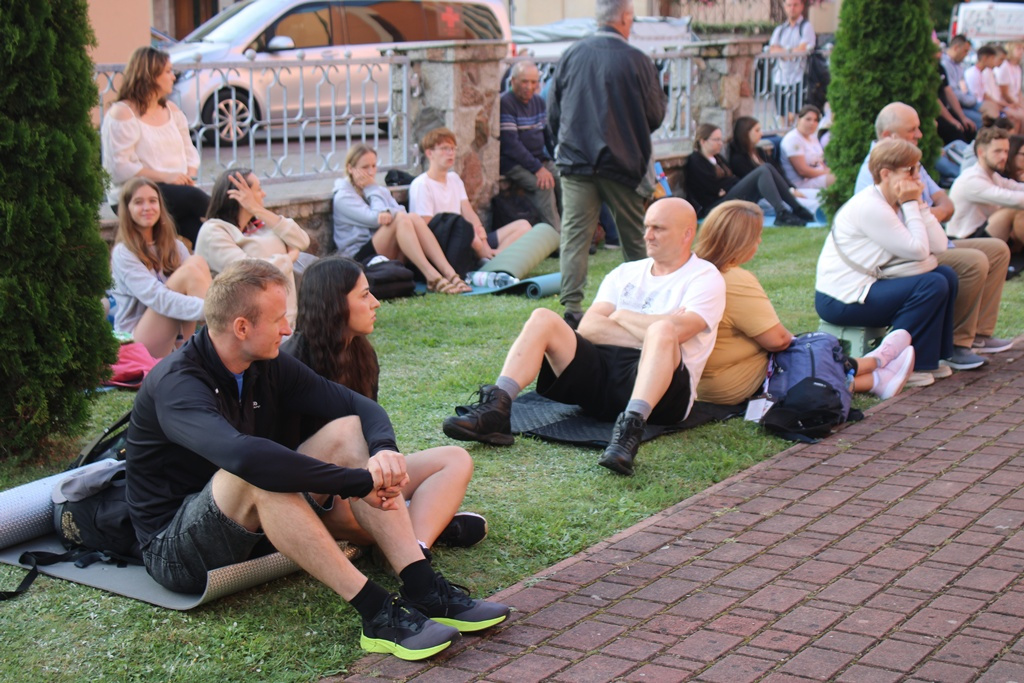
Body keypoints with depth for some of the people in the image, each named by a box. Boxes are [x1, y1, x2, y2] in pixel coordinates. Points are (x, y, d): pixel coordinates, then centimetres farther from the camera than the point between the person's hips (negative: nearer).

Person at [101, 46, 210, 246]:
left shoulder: (171, 109, 18)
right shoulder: (122, 114, -4)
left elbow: (190, 152, 18)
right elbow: (119, 167, -13)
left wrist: (190, 176, -5)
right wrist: (163, 177, -19)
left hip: (179, 188, 5)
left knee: (196, 228, -28)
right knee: (192, 198, -31)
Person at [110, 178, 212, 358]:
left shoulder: (174, 246, 12)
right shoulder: (123, 253, -7)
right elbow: (156, 298, -22)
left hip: (176, 339, 5)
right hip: (138, 344, -5)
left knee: (197, 263, -16)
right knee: (189, 272, -23)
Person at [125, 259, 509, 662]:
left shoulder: (268, 366, 1)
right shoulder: (175, 385, -24)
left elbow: (359, 407, -1)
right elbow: (243, 455, -42)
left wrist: (385, 449, -25)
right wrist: (357, 482, -39)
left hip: (256, 528, 7)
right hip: (175, 550, -7)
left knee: (347, 432, -11)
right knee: (256, 475, -37)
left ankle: (423, 589, -23)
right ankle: (375, 612, -37)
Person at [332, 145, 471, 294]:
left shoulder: (381, 191, 23)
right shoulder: (343, 197, 1)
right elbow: (376, 218, -14)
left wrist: (390, 214, -18)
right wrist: (371, 188, -1)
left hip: (391, 254, 6)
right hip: (359, 258, -6)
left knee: (413, 218, -21)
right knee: (401, 219, -28)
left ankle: (450, 274, -34)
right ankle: (432, 278, -42)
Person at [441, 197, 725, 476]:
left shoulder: (705, 277, 8)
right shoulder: (625, 273, 23)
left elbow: (675, 330, -13)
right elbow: (587, 327, 7)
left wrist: (622, 317, 4)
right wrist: (648, 332, -4)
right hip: (603, 371, 5)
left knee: (662, 332, -35)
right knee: (542, 318, -15)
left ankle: (631, 425, -52)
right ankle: (496, 409, -32)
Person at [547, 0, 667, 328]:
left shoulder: (571, 55, 1)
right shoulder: (637, 60, -8)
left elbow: (553, 111, 8)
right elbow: (655, 115, -1)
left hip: (575, 161, 1)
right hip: (622, 162, -1)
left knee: (574, 234, 0)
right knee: (635, 236, 14)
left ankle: (572, 307, -9)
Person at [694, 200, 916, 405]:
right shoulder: (737, 281, -27)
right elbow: (777, 339, -23)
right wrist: (791, 338, -1)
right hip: (741, 385, -9)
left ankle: (875, 380, 31)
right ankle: (877, 361, 36)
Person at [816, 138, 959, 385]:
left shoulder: (896, 204, 10)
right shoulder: (870, 207, -19)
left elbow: (939, 245, 0)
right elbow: (918, 251, -20)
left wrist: (918, 203, -3)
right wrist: (912, 204, -12)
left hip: (865, 285, 10)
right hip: (840, 300, -10)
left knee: (946, 275, 8)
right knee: (933, 286, -20)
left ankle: (928, 358, 11)